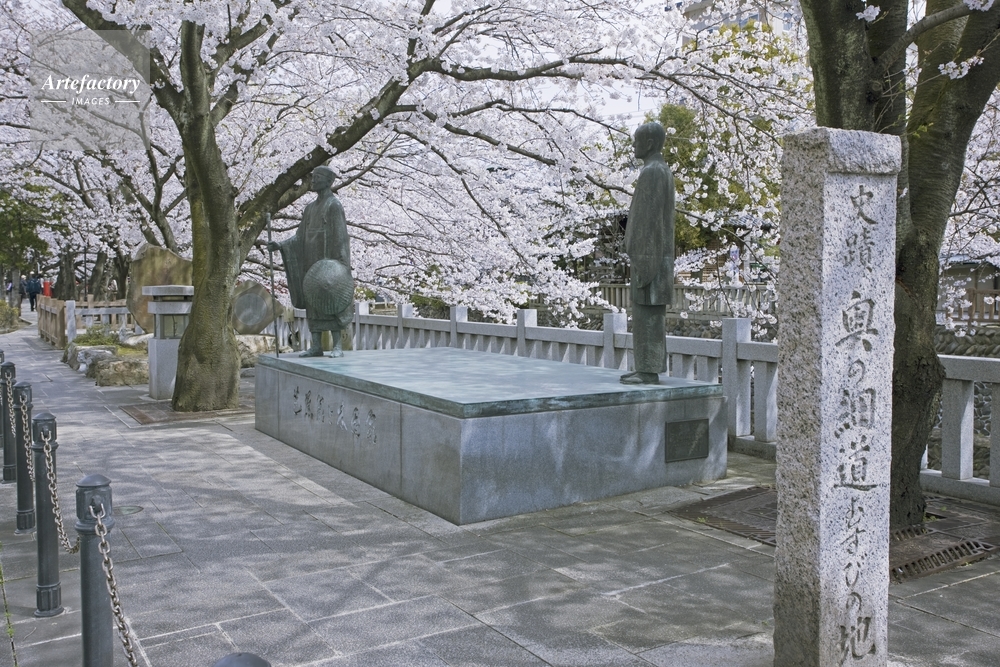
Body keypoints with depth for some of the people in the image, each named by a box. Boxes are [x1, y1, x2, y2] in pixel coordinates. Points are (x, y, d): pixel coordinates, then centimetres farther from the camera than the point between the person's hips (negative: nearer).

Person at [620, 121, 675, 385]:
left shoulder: (651, 172, -15)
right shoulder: (661, 172, 18)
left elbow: (649, 220, -20)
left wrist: (642, 262, -20)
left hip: (648, 255, -10)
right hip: (656, 255, 10)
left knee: (646, 313, -7)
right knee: (650, 313, 10)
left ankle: (649, 371, -4)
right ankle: (648, 368, 13)